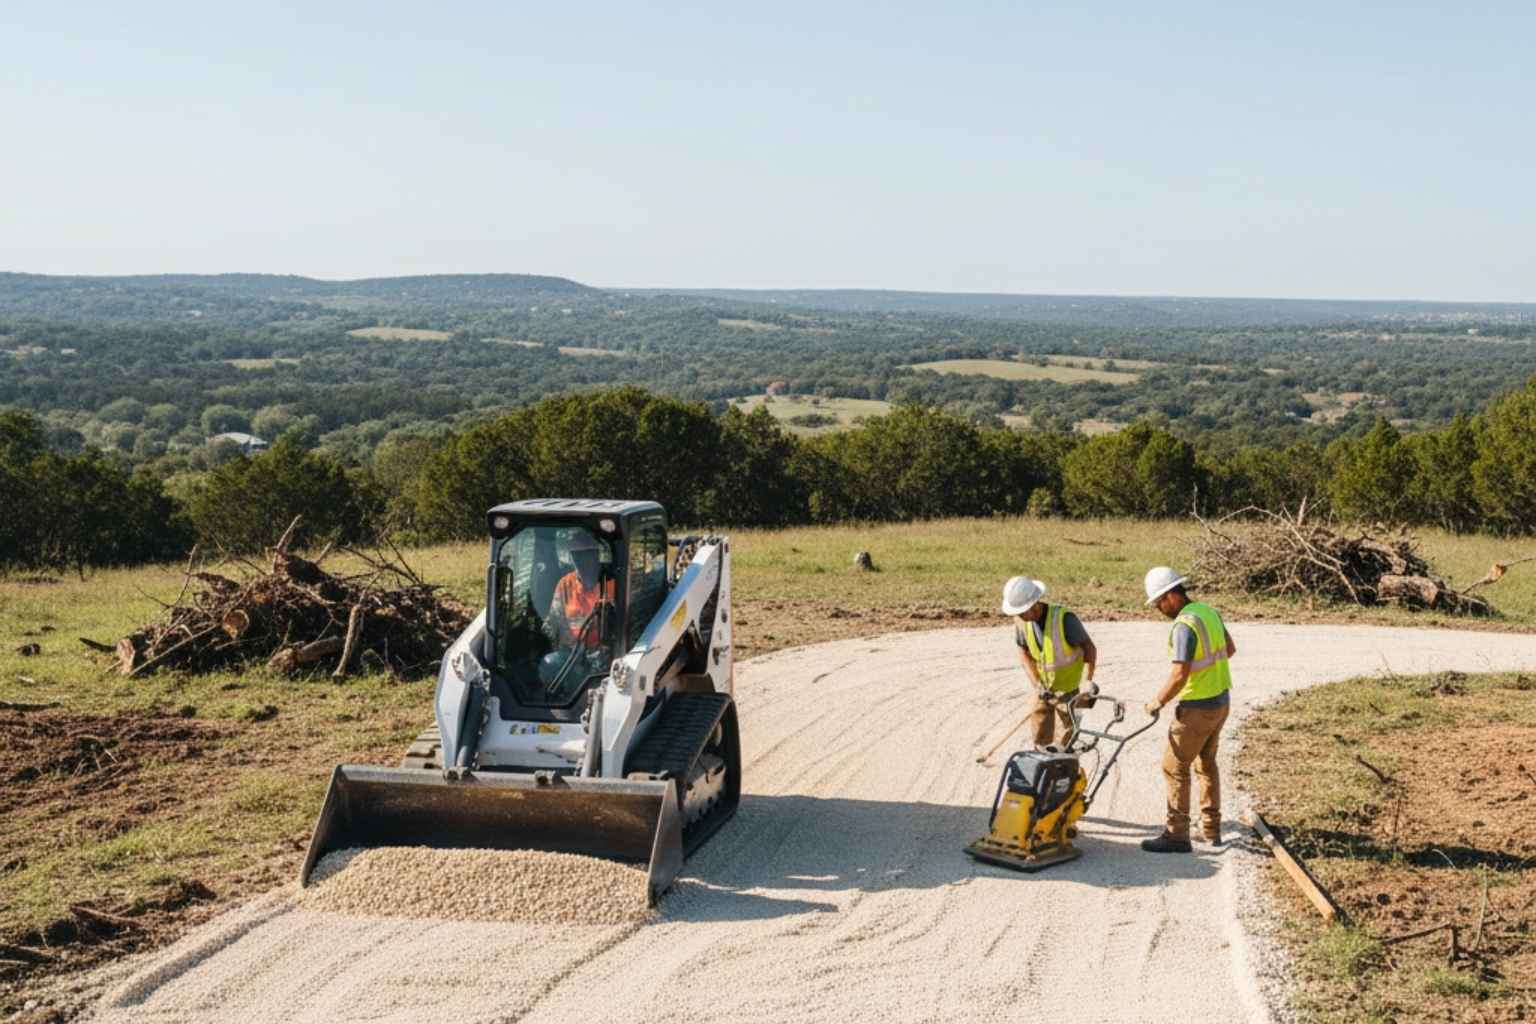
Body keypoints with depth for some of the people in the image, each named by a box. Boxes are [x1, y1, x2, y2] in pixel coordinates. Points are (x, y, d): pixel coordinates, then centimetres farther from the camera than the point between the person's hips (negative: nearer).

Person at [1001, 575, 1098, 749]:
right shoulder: (1021, 621, -13)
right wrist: (1037, 684, -11)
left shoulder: (1064, 618, -28)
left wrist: (1089, 680, -19)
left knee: (1065, 741, 1)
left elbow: (1089, 647, -15)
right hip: (1043, 688, 4)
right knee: (1040, 738, 11)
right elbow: (1024, 653, 0)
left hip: (1067, 690, -4)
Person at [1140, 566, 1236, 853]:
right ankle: (1211, 829, 27)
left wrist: (1157, 703, -14)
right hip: (1221, 700, 9)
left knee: (1175, 767, 0)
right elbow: (1230, 648, 20)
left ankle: (1176, 835, 2)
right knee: (1206, 762, 21)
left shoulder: (1184, 625, -23)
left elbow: (1179, 675, -27)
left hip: (1197, 707, -9)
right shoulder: (1209, 611, 6)